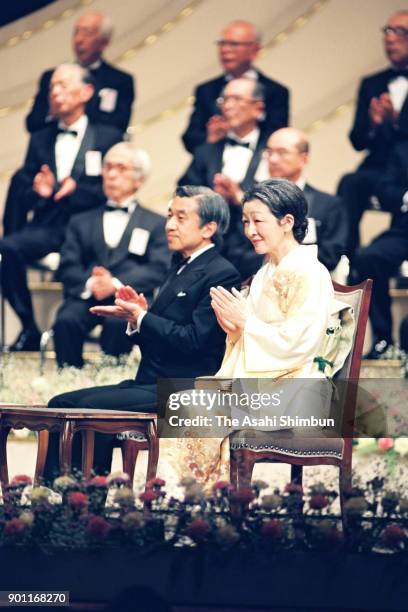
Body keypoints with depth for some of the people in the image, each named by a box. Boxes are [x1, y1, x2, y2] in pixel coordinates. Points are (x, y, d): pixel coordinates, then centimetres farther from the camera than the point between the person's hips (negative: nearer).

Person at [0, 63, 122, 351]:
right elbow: (27, 198, 18)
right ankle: (29, 329, -17)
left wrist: (77, 189, -15)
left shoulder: (108, 138, 11)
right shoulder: (40, 140, 22)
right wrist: (39, 192, -6)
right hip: (47, 227, 3)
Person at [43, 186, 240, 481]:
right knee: (61, 404, -2)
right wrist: (138, 315, 0)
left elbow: (193, 340, -19)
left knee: (91, 407, -25)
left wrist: (141, 317, -13)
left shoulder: (221, 274, -10)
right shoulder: (182, 268, 21)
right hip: (150, 384, 10)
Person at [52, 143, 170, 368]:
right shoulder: (81, 222, 28)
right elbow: (67, 267, 13)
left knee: (118, 323, -36)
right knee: (66, 322, -32)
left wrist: (116, 284, -13)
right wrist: (89, 284, -11)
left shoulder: (156, 224, 20)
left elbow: (159, 269, 4)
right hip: (86, 296, 2)